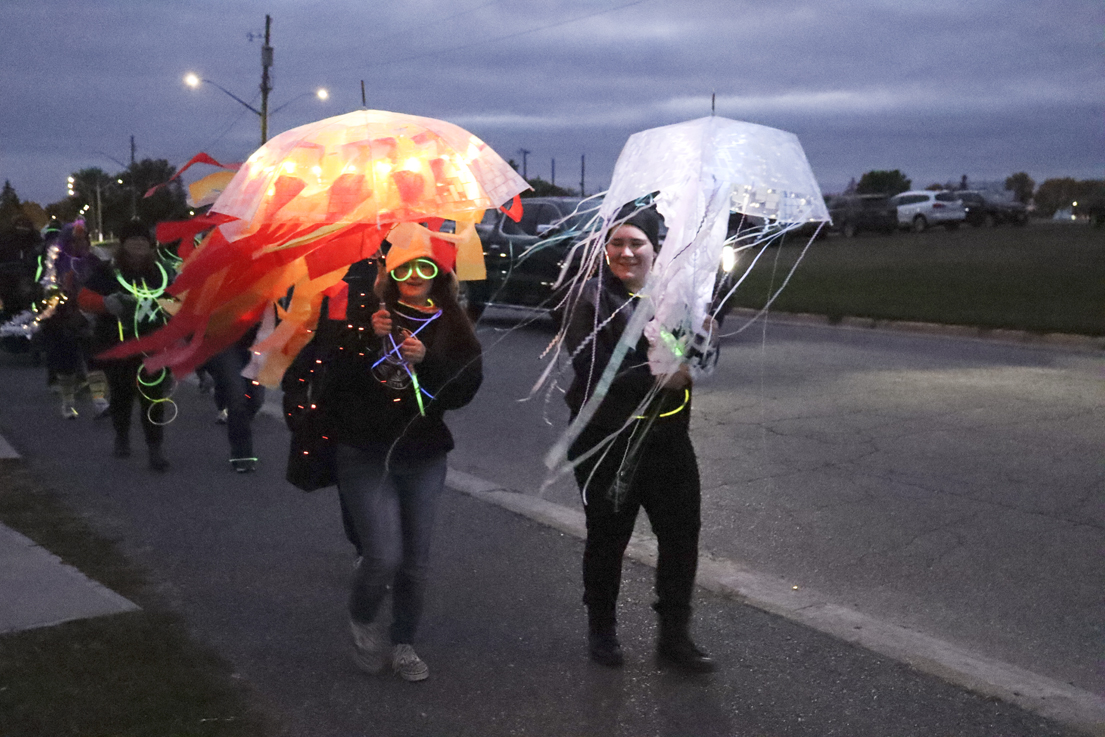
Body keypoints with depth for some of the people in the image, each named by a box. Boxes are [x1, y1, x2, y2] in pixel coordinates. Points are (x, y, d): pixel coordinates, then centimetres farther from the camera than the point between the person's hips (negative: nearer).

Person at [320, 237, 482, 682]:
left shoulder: (452, 326, 3)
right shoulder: (367, 315, -3)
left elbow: (464, 390, -7)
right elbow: (336, 379, -9)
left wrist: (427, 361, -20)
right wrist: (370, 340, -22)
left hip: (423, 456, 3)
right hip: (365, 455, -3)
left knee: (415, 557, 10)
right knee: (384, 555, -10)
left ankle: (403, 643, 32)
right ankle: (362, 620, 22)